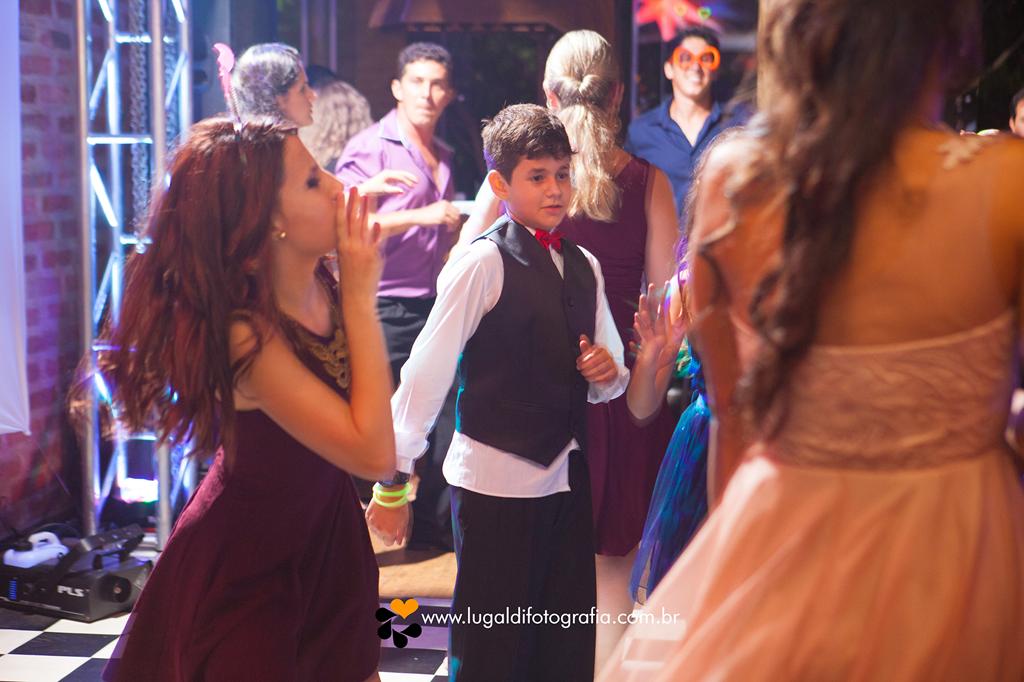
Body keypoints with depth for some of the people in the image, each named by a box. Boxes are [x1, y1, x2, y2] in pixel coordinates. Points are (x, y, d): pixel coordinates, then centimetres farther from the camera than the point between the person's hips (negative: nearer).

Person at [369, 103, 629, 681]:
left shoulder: (584, 267, 10)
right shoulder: (482, 264, -11)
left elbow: (612, 380, 20)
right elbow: (426, 374, -13)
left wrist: (607, 373, -4)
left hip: (566, 476, 6)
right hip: (495, 481, -6)